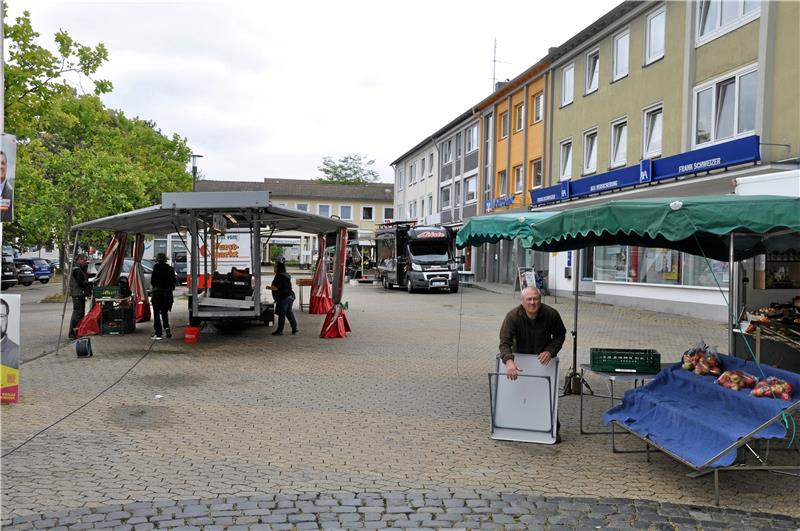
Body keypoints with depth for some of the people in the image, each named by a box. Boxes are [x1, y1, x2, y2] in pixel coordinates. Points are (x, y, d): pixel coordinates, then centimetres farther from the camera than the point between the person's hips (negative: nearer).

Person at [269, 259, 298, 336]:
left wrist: (269, 287, -2)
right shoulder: (287, 275, 14)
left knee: (281, 314, -2)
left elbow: (275, 288, -20)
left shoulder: (279, 276, -15)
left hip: (283, 298, -9)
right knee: (289, 313, 14)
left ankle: (280, 330, 4)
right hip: (290, 296, 9)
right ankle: (294, 328, 14)